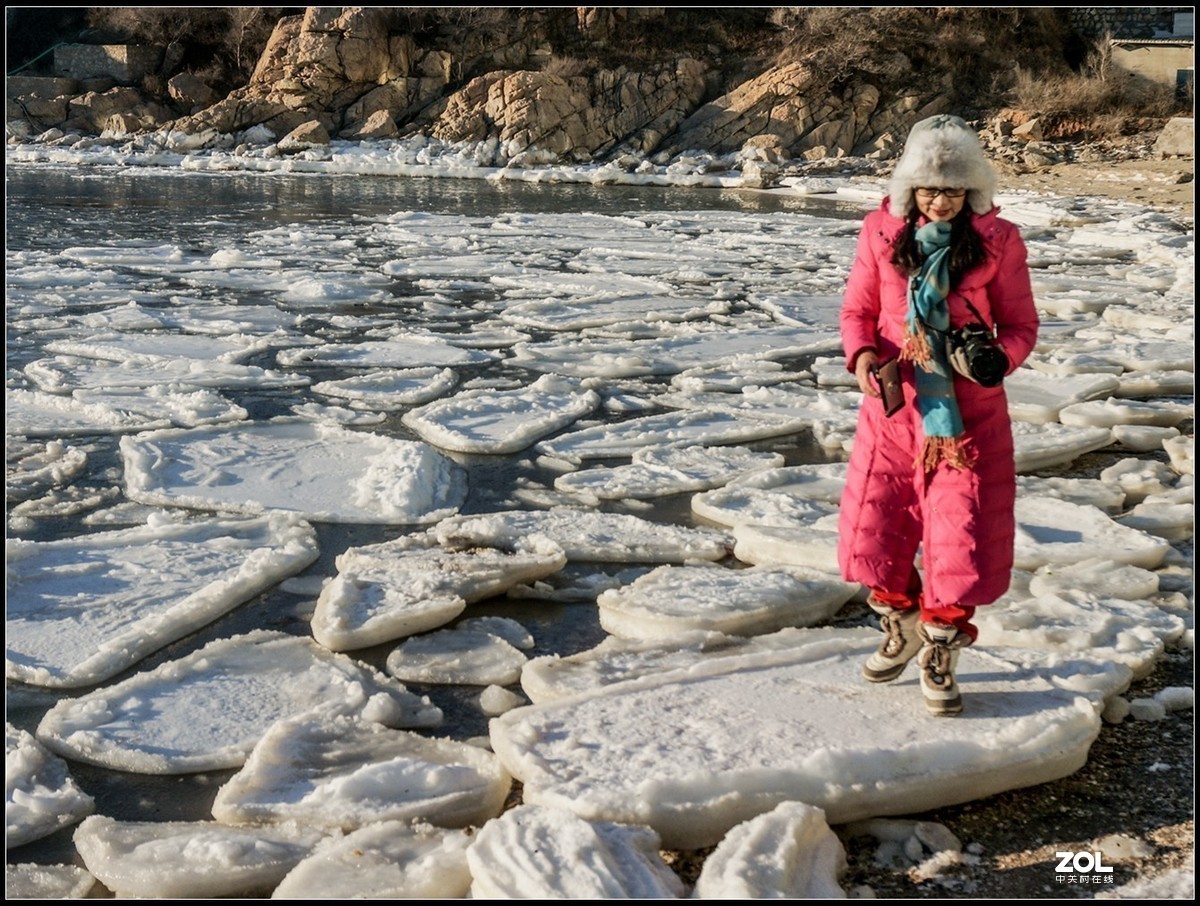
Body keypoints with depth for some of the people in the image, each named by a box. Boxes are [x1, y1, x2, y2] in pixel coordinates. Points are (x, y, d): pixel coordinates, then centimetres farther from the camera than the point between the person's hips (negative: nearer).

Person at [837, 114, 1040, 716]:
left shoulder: (996, 241, -5)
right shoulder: (883, 232, -1)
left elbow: (1021, 323, 2)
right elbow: (857, 308, 8)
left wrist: (1000, 358, -20)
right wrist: (861, 353, -13)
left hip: (968, 411, -2)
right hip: (893, 404, 2)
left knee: (963, 540, -1)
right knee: (873, 529, 7)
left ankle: (939, 657, 21)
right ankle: (900, 628, 37)